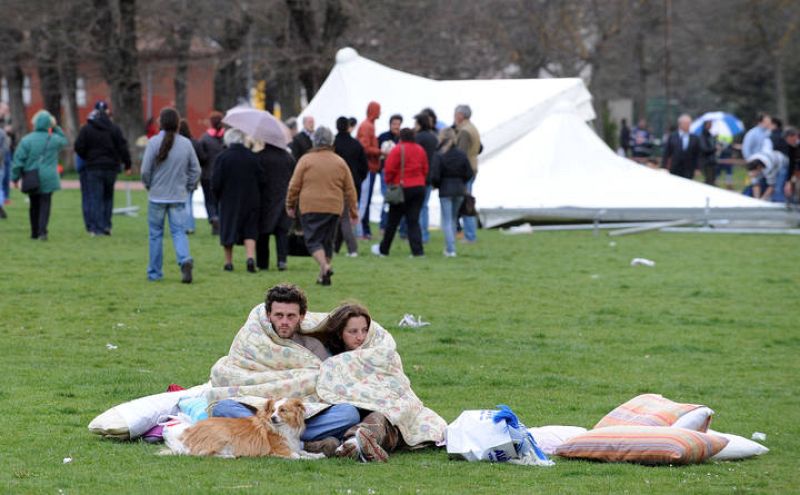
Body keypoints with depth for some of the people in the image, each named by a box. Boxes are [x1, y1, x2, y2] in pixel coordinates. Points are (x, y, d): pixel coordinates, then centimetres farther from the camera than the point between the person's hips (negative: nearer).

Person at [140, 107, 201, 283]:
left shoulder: (154, 142, -10)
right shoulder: (186, 143, -1)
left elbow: (145, 171, -9)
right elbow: (195, 170, 3)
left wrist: (149, 186, 9)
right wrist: (187, 187, 14)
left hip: (157, 196, -2)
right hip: (179, 197, 2)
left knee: (156, 234, 9)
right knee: (179, 232, 4)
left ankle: (154, 272, 15)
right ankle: (185, 260, -23)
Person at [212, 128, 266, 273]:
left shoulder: (222, 158, -10)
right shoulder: (252, 157, -2)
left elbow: (215, 182, -11)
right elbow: (262, 181, 1)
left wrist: (218, 196, 7)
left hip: (229, 201, -2)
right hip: (251, 201, 2)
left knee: (228, 231, 10)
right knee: (250, 232, 5)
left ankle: (228, 262, 15)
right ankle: (251, 257, -15)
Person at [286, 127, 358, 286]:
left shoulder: (306, 160, -4)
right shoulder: (340, 162, 6)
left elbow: (294, 185, -1)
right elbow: (350, 189, 9)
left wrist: (290, 205, 13)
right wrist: (353, 211, 17)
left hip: (310, 208, -3)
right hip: (334, 208, 3)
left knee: (313, 240, -2)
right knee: (327, 241, 13)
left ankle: (325, 266, -26)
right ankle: (323, 275, 15)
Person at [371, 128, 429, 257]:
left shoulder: (398, 150, -11)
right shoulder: (420, 150, 6)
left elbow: (389, 169, -12)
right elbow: (425, 170, 10)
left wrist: (389, 181, 5)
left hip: (402, 188, -5)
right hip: (419, 187, 5)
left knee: (392, 221, 7)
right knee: (414, 220, 5)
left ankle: (383, 249, 18)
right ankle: (417, 250, -6)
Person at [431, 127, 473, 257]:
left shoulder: (439, 156, -13)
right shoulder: (461, 154, 0)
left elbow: (434, 176, -16)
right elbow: (469, 173, 2)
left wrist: (436, 185, 5)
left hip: (445, 191, -4)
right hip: (459, 190, 5)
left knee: (447, 221, 0)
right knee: (453, 218, 19)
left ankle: (450, 249, -8)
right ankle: (450, 247, 25)